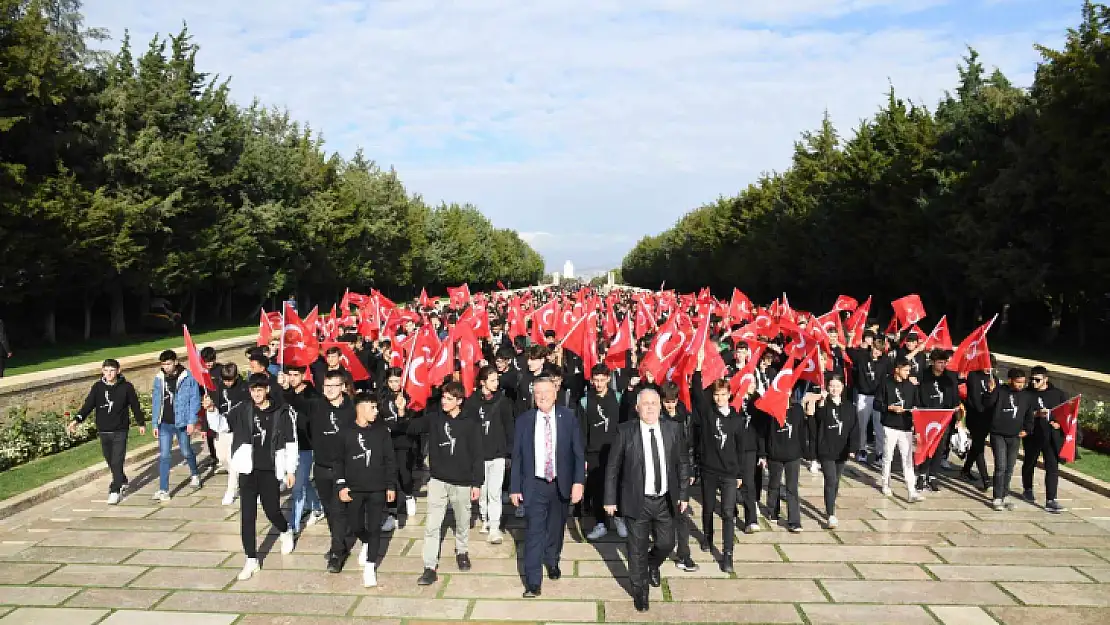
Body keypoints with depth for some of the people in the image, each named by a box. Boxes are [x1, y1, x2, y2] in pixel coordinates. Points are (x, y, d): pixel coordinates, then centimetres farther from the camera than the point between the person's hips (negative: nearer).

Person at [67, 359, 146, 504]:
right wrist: (77, 419, -25)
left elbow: (135, 406, 5)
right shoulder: (97, 387, -1)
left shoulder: (126, 387, -5)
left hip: (120, 432, -3)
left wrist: (141, 423, 14)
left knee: (117, 462, -8)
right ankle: (122, 482, 37)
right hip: (103, 432, 3)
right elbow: (88, 405, -8)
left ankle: (115, 491, 0)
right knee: (110, 461, 15)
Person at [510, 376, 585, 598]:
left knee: (556, 528, 19)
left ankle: (552, 561, 44)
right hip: (534, 485, -1)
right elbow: (517, 456, 0)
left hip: (561, 484, 1)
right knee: (534, 532, -5)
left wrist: (579, 481, -13)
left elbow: (578, 452, -4)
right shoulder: (524, 420, -3)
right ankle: (533, 582, 2)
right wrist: (515, 488, -2)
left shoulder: (568, 418, -4)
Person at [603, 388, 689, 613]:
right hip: (637, 501, -3)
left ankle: (653, 564, 49)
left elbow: (683, 463, 6)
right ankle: (640, 590, 32)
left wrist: (683, 493, 4)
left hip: (665, 500, 3)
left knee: (666, 543, 14)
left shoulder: (673, 429, -3)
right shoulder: (625, 431, -11)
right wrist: (610, 499, -5)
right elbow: (612, 467, -6)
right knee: (637, 549, 9)